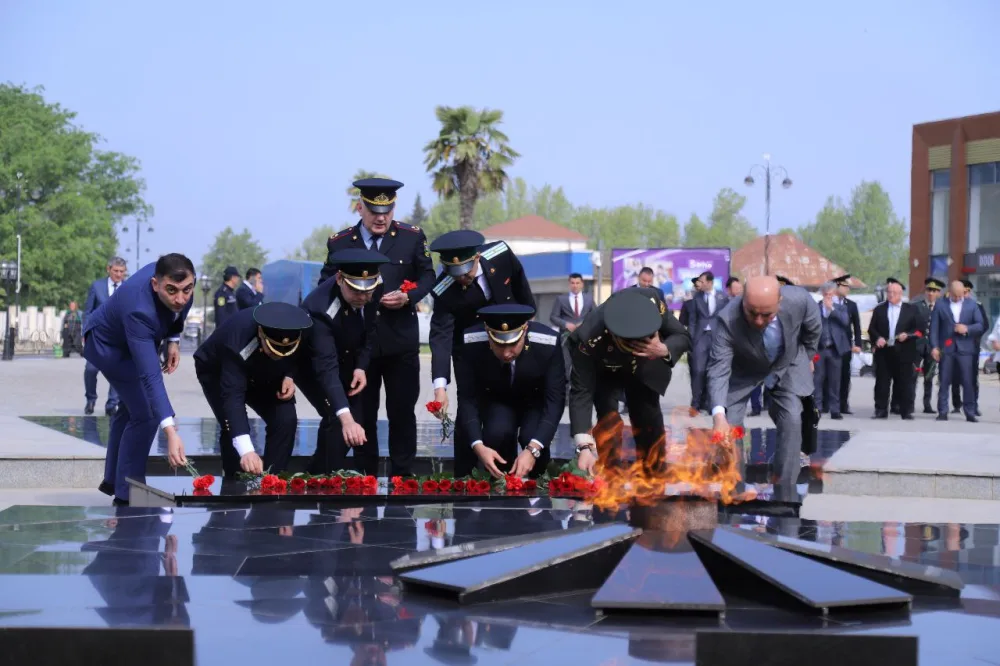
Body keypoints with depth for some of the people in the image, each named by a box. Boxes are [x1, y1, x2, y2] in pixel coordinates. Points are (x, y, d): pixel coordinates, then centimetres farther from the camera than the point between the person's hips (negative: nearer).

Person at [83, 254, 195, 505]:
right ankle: (126, 494, -2)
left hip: (135, 340, 8)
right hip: (108, 344, -8)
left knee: (132, 406, 21)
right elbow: (150, 376, -53)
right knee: (145, 414, -14)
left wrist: (173, 339, -7)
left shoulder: (177, 281, -28)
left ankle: (113, 479, 39)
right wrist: (170, 432, -60)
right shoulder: (139, 311, -47)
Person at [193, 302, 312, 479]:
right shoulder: (239, 344, -44)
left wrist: (289, 376, -25)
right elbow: (233, 396, -50)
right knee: (234, 426, -23)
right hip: (217, 371, -4)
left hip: (262, 373, 4)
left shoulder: (296, 333, -29)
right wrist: (246, 450, -60)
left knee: (285, 419, -15)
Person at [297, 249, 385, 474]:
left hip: (348, 362, 6)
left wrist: (361, 367, -16)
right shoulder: (318, 308, -40)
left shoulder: (373, 290, -23)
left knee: (365, 420, 2)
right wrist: (345, 418, -56)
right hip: (312, 365, -6)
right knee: (336, 421, -22)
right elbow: (326, 368, -47)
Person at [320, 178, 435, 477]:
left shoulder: (412, 237, 1)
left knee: (402, 412, 4)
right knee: (362, 415, 8)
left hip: (401, 342, -1)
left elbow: (427, 276, 6)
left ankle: (401, 478, 12)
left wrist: (408, 297, -13)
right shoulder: (339, 243, 2)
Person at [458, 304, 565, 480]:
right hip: (496, 402, 0)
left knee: (533, 439, -30)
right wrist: (478, 446, -39)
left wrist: (533, 449, -41)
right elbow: (468, 398, -23)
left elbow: (555, 400, -28)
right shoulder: (471, 344, -31)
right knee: (497, 433, -31)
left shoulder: (548, 344, -33)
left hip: (536, 402, 0)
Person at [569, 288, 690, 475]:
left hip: (645, 367, 2)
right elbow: (581, 391, -39)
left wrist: (664, 350, -44)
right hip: (604, 372, -2)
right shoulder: (589, 339, -43)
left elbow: (683, 337, -20)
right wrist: (584, 446, -49)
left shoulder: (652, 304, -37)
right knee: (608, 418, -20)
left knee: (648, 421, 3)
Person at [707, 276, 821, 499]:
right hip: (744, 372, -1)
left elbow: (814, 328, -10)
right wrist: (719, 415, -52)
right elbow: (718, 369, -40)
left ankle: (785, 496, -4)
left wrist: (807, 358, 6)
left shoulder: (799, 300, -34)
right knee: (729, 427, -8)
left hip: (787, 366, 1)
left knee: (792, 420, -13)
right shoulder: (727, 321, -39)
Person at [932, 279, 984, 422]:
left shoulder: (971, 305, 8)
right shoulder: (940, 305, 6)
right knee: (944, 382, 1)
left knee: (968, 382, -2)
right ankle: (942, 412, 6)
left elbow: (980, 325, 6)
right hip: (946, 348, 0)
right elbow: (934, 327, 2)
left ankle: (970, 412, 5)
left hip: (965, 348, 0)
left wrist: (968, 329, -13)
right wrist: (934, 346, -7)